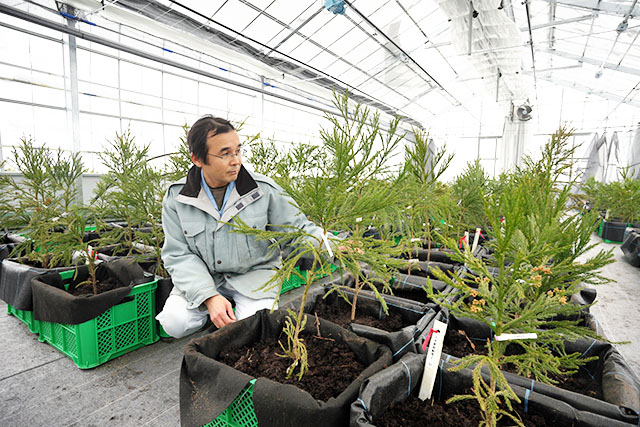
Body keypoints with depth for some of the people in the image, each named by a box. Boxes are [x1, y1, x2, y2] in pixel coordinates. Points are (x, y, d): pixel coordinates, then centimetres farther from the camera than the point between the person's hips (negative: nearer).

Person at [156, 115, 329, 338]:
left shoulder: (264, 189, -13)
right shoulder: (176, 197, -8)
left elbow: (297, 228, -8)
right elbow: (179, 254, -8)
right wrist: (209, 296, -22)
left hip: (255, 272, -1)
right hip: (203, 277, 2)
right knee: (175, 323, -18)